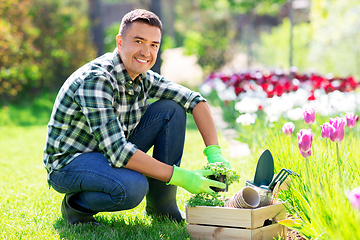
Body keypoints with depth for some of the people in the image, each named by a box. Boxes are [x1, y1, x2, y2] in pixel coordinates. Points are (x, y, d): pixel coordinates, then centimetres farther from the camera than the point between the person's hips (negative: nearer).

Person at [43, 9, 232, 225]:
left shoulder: (143, 76, -3)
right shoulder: (95, 79, -28)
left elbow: (194, 100, 0)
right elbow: (116, 151, -35)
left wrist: (215, 153, -14)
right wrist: (179, 177, -34)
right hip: (69, 163, -8)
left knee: (171, 110, -6)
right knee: (133, 187, -38)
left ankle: (162, 205, 2)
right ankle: (77, 205, -5)